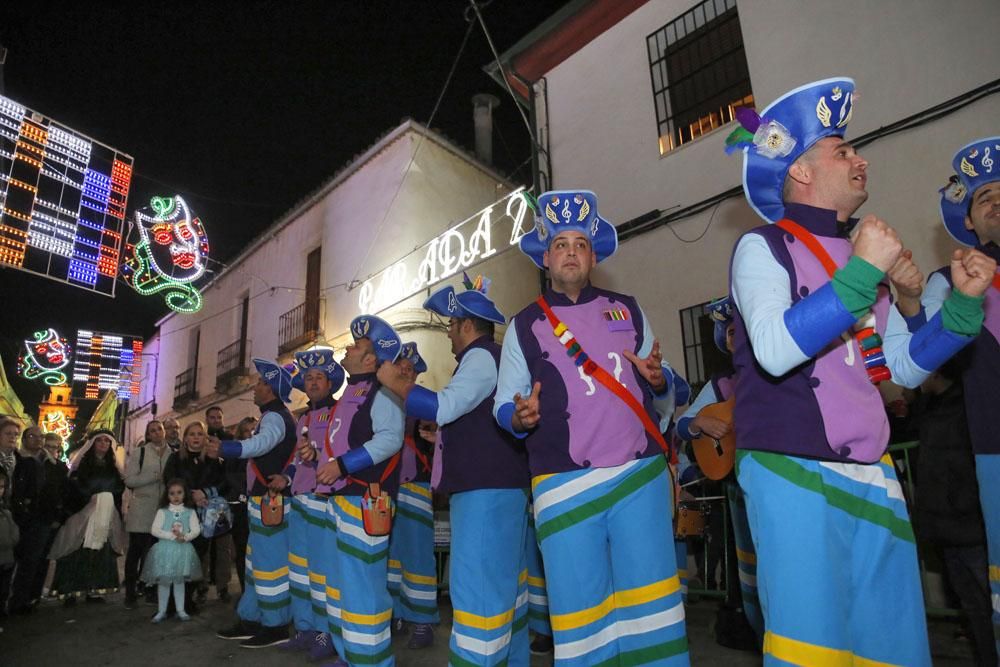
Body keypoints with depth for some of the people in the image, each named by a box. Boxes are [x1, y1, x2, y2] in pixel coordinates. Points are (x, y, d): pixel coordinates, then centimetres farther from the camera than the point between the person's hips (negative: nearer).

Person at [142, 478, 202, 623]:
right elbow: (154, 530, -12)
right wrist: (172, 536, -20)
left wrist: (185, 537, -24)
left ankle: (180, 610, 19)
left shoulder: (190, 512, 0)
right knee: (164, 582, 6)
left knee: (179, 581, 9)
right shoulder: (162, 511, -2)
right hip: (165, 550, -1)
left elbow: (196, 529, -7)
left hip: (183, 550, 1)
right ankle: (162, 611, 20)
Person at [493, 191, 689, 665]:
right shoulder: (523, 327, 9)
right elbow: (502, 405, 7)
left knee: (649, 604, 3)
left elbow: (659, 392, 16)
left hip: (641, 474, 1)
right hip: (564, 483, -1)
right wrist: (520, 416, -15)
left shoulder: (628, 310, 13)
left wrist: (659, 381, -7)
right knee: (580, 610, 5)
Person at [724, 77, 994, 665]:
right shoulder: (763, 246, -5)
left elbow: (907, 366, 18)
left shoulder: (861, 252, 16)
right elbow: (775, 350, -23)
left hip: (873, 477, 7)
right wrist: (863, 271, -20)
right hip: (795, 476, -7)